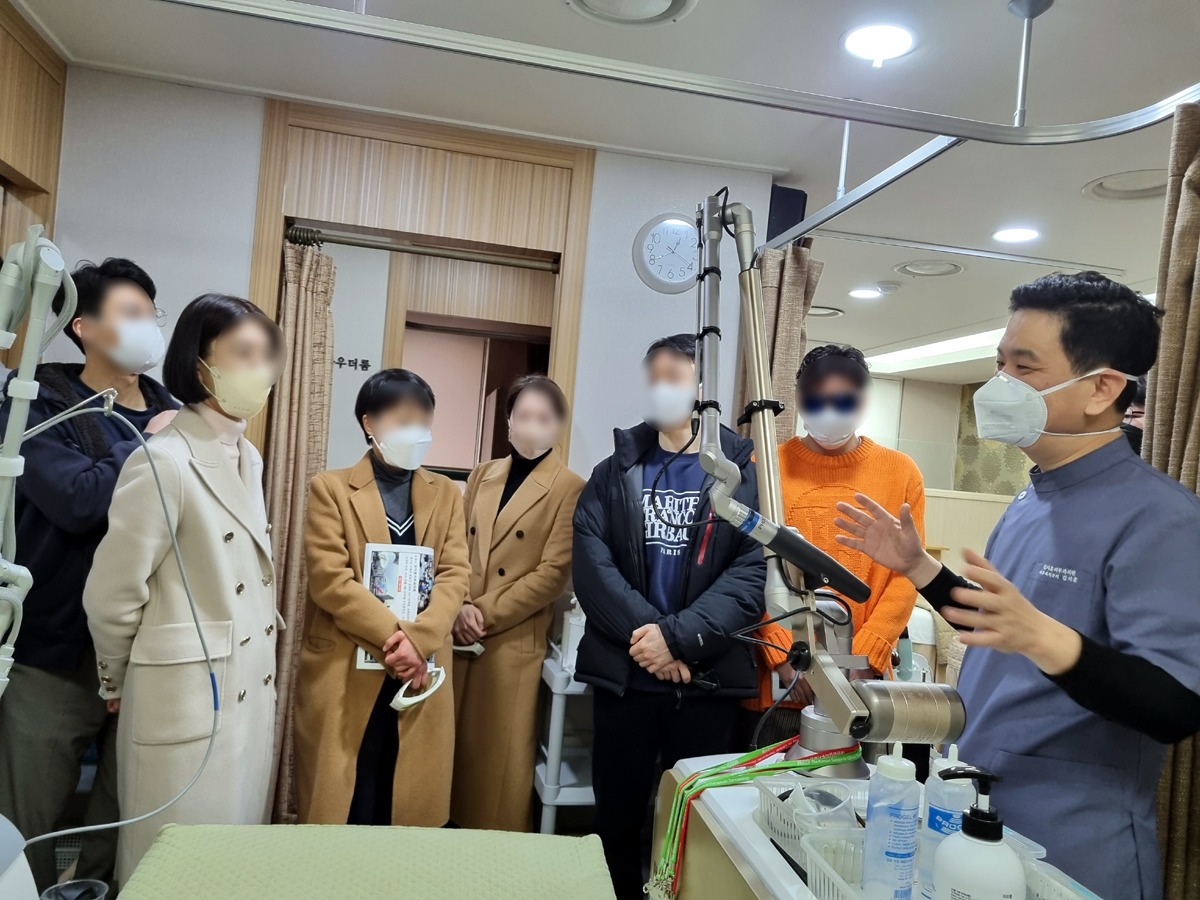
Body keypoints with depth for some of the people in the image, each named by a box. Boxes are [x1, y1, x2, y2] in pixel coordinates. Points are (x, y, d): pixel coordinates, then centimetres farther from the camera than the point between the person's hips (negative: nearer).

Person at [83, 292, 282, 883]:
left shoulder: (249, 458, 8)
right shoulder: (163, 462, -18)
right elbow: (111, 597, -13)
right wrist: (118, 685, 2)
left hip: (252, 694, 8)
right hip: (188, 701, -7)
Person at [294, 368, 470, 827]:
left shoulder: (446, 493, 10)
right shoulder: (331, 488, 1)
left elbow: (455, 575, 0)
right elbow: (329, 579, -9)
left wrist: (417, 639, -15)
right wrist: (393, 636, -17)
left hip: (420, 670, 3)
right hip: (345, 670, -2)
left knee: (408, 805, 9)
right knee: (340, 807, 6)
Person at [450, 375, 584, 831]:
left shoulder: (569, 488, -7)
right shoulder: (482, 475, 10)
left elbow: (552, 572, -11)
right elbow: (458, 549, 9)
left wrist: (486, 613, -12)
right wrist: (461, 607, -7)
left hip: (514, 641, -5)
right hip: (462, 633, 5)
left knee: (500, 754, 5)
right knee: (456, 742, 13)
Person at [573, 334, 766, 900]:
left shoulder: (743, 472, 1)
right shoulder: (616, 471, 7)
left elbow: (755, 571, -10)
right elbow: (590, 561, -6)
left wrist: (681, 637, -20)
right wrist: (644, 633, -18)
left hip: (709, 678, -1)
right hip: (624, 673, 2)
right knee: (616, 818, 13)